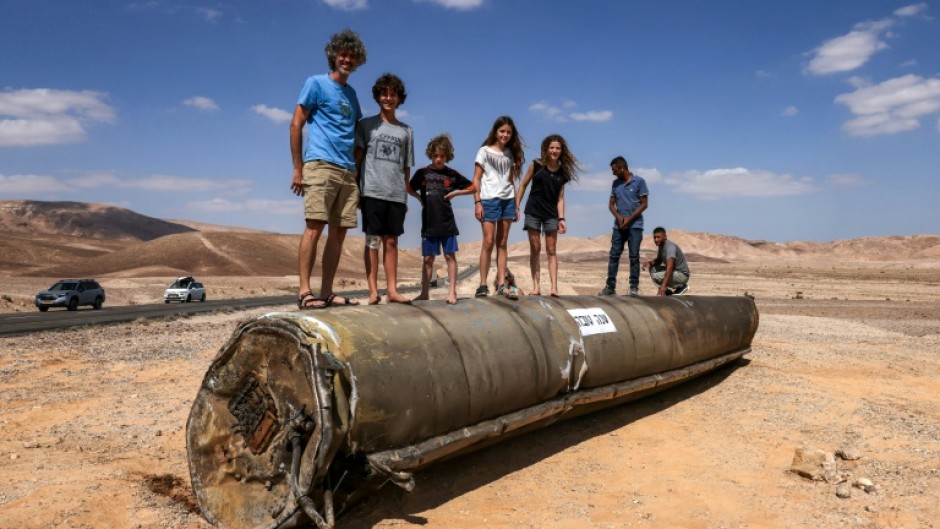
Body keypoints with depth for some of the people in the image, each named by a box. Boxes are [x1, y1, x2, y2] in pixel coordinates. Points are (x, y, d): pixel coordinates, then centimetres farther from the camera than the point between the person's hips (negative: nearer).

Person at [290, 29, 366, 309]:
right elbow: (296, 125, -1)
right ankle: (304, 291, -13)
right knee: (315, 226, -14)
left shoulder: (351, 93, 23)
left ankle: (327, 292, 8)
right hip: (321, 165, -6)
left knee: (339, 231, 3)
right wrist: (298, 168, -7)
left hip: (348, 171, 7)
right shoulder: (316, 83, 5)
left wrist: (358, 171, 13)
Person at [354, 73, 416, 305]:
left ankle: (392, 290, 4)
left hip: (397, 195, 2)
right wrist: (355, 188, -4)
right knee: (373, 240, -3)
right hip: (372, 191, -2)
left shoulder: (406, 131, 16)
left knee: (391, 241, 3)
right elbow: (357, 158, 5)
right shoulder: (367, 124, 9)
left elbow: (406, 167, 15)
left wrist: (406, 195, 9)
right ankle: (373, 291, -3)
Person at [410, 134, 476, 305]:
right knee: (428, 258, 7)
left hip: (447, 222, -1)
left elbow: (473, 188, 9)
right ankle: (424, 293, 14)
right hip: (429, 223, 1)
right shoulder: (422, 172, 3)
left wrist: (456, 192, -1)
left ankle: (452, 292, 2)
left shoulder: (452, 175, 2)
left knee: (450, 256, -1)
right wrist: (420, 199, -1)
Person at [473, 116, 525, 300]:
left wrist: (516, 206, 11)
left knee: (502, 243, 3)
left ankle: (502, 285, 3)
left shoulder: (510, 154, 15)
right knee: (489, 242, -8)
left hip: (508, 201, 4)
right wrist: (477, 202, -11)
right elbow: (476, 179, -2)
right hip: (489, 200, -4)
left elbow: (511, 181, 15)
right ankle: (482, 285, -5)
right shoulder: (485, 151, 3)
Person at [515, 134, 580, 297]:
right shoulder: (536, 165, -3)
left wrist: (561, 218, -4)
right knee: (535, 249, 1)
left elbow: (560, 198, 3)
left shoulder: (562, 172, 3)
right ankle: (536, 286, 4)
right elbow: (523, 185, 2)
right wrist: (516, 206, -3)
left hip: (551, 214, 2)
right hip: (533, 212, -2)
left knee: (551, 251, 1)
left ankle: (554, 287, -2)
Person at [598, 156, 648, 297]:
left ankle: (634, 287, 4)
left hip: (634, 225, -4)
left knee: (634, 257, -2)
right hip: (618, 226, 4)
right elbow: (611, 204, 11)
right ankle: (610, 286, 4)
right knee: (614, 255, 1)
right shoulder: (615, 183, 11)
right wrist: (618, 217, -8)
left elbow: (644, 204, -5)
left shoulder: (639, 181, -2)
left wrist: (629, 219, -12)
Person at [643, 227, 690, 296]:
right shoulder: (661, 245, 4)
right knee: (652, 268, 6)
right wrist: (649, 263, -8)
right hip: (674, 272, 9)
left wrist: (662, 288, -46)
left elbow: (669, 268, -37)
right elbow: (659, 260, 18)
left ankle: (681, 287, -6)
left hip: (682, 275, -9)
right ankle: (667, 290, 7)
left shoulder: (670, 247, -25)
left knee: (656, 276, -25)